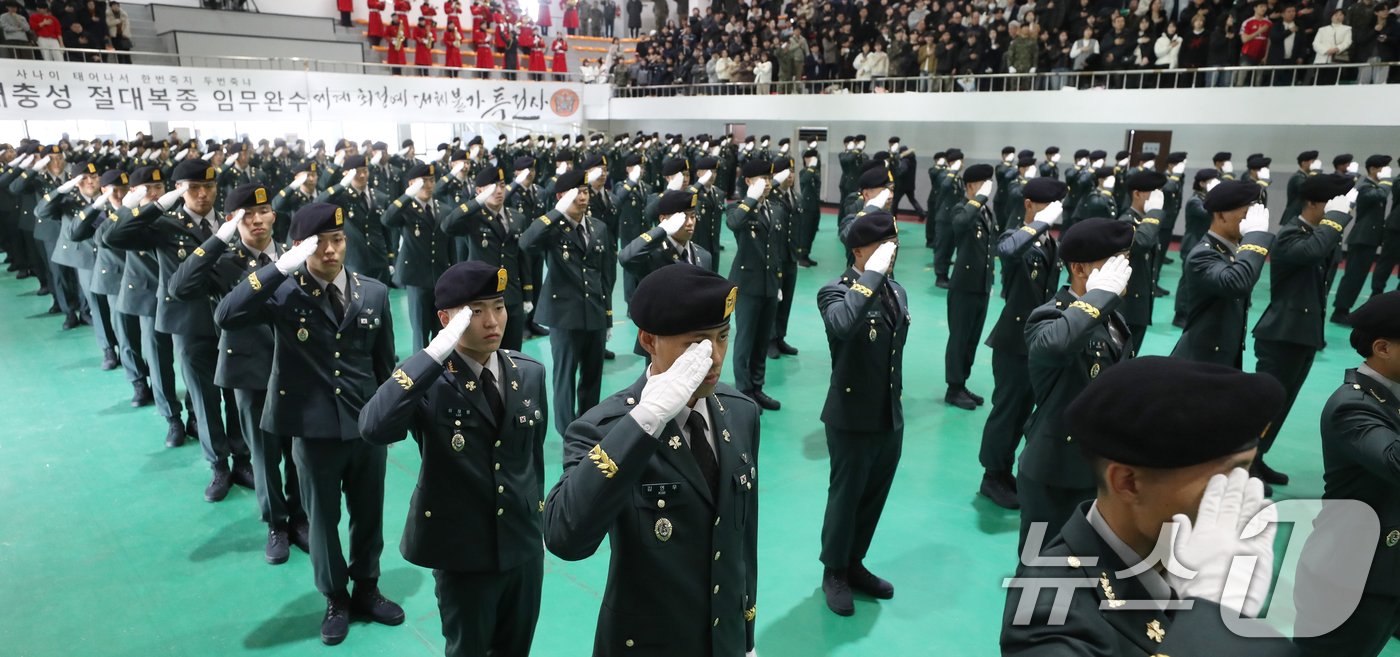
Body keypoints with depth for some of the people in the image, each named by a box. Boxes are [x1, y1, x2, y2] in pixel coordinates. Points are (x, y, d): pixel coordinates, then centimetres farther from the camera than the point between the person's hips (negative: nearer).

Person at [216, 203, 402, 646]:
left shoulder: (374, 292, -1)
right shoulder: (284, 293, -9)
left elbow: (385, 363, 6)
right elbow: (226, 317, -27)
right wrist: (281, 267, -29)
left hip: (368, 426, 2)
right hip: (313, 430, -2)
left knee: (369, 515, 17)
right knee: (323, 520, 15)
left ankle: (366, 589, 40)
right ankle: (335, 599, 36)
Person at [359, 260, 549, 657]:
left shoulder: (530, 373, -3)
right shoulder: (427, 382, -17)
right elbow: (373, 429, -37)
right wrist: (435, 353, -38)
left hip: (525, 546, 4)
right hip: (463, 553, -4)